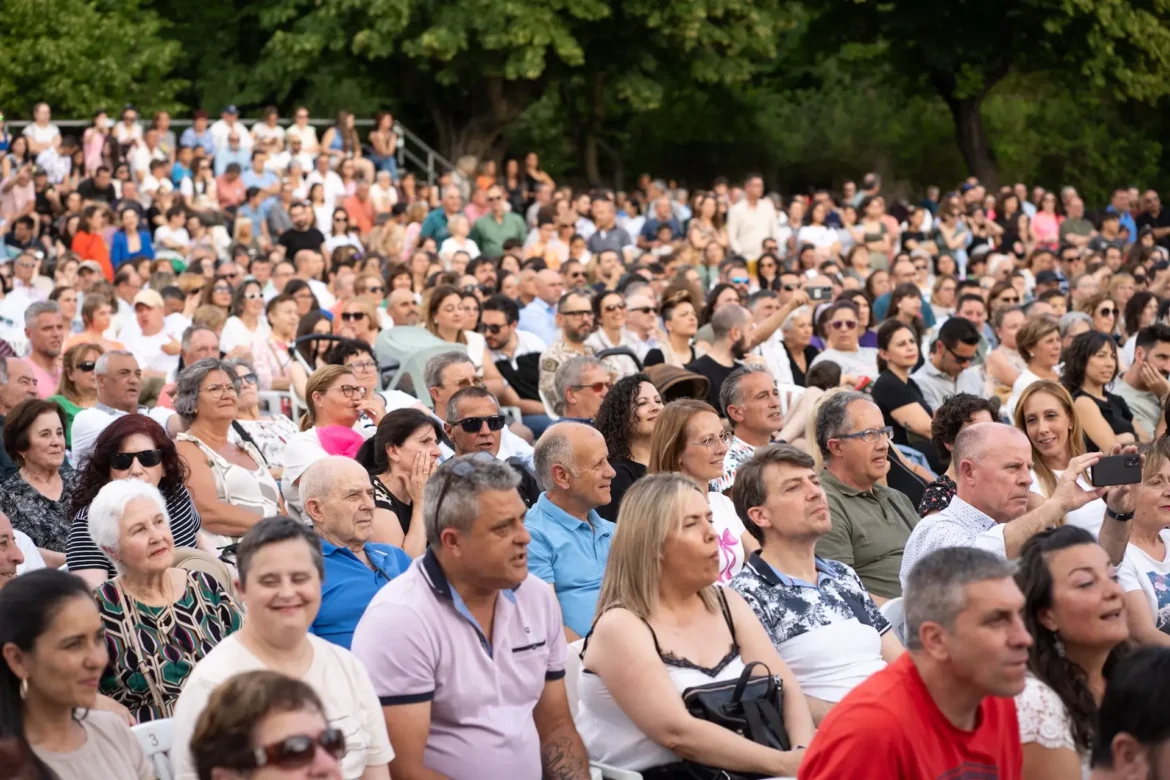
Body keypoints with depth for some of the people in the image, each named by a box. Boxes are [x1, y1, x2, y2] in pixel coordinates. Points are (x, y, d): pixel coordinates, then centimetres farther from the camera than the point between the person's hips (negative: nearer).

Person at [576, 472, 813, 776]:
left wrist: (804, 752, -16)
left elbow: (785, 686, 3)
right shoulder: (620, 627, -10)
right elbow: (677, 733, -19)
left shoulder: (727, 603, 10)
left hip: (738, 770, 6)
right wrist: (784, 763, -22)